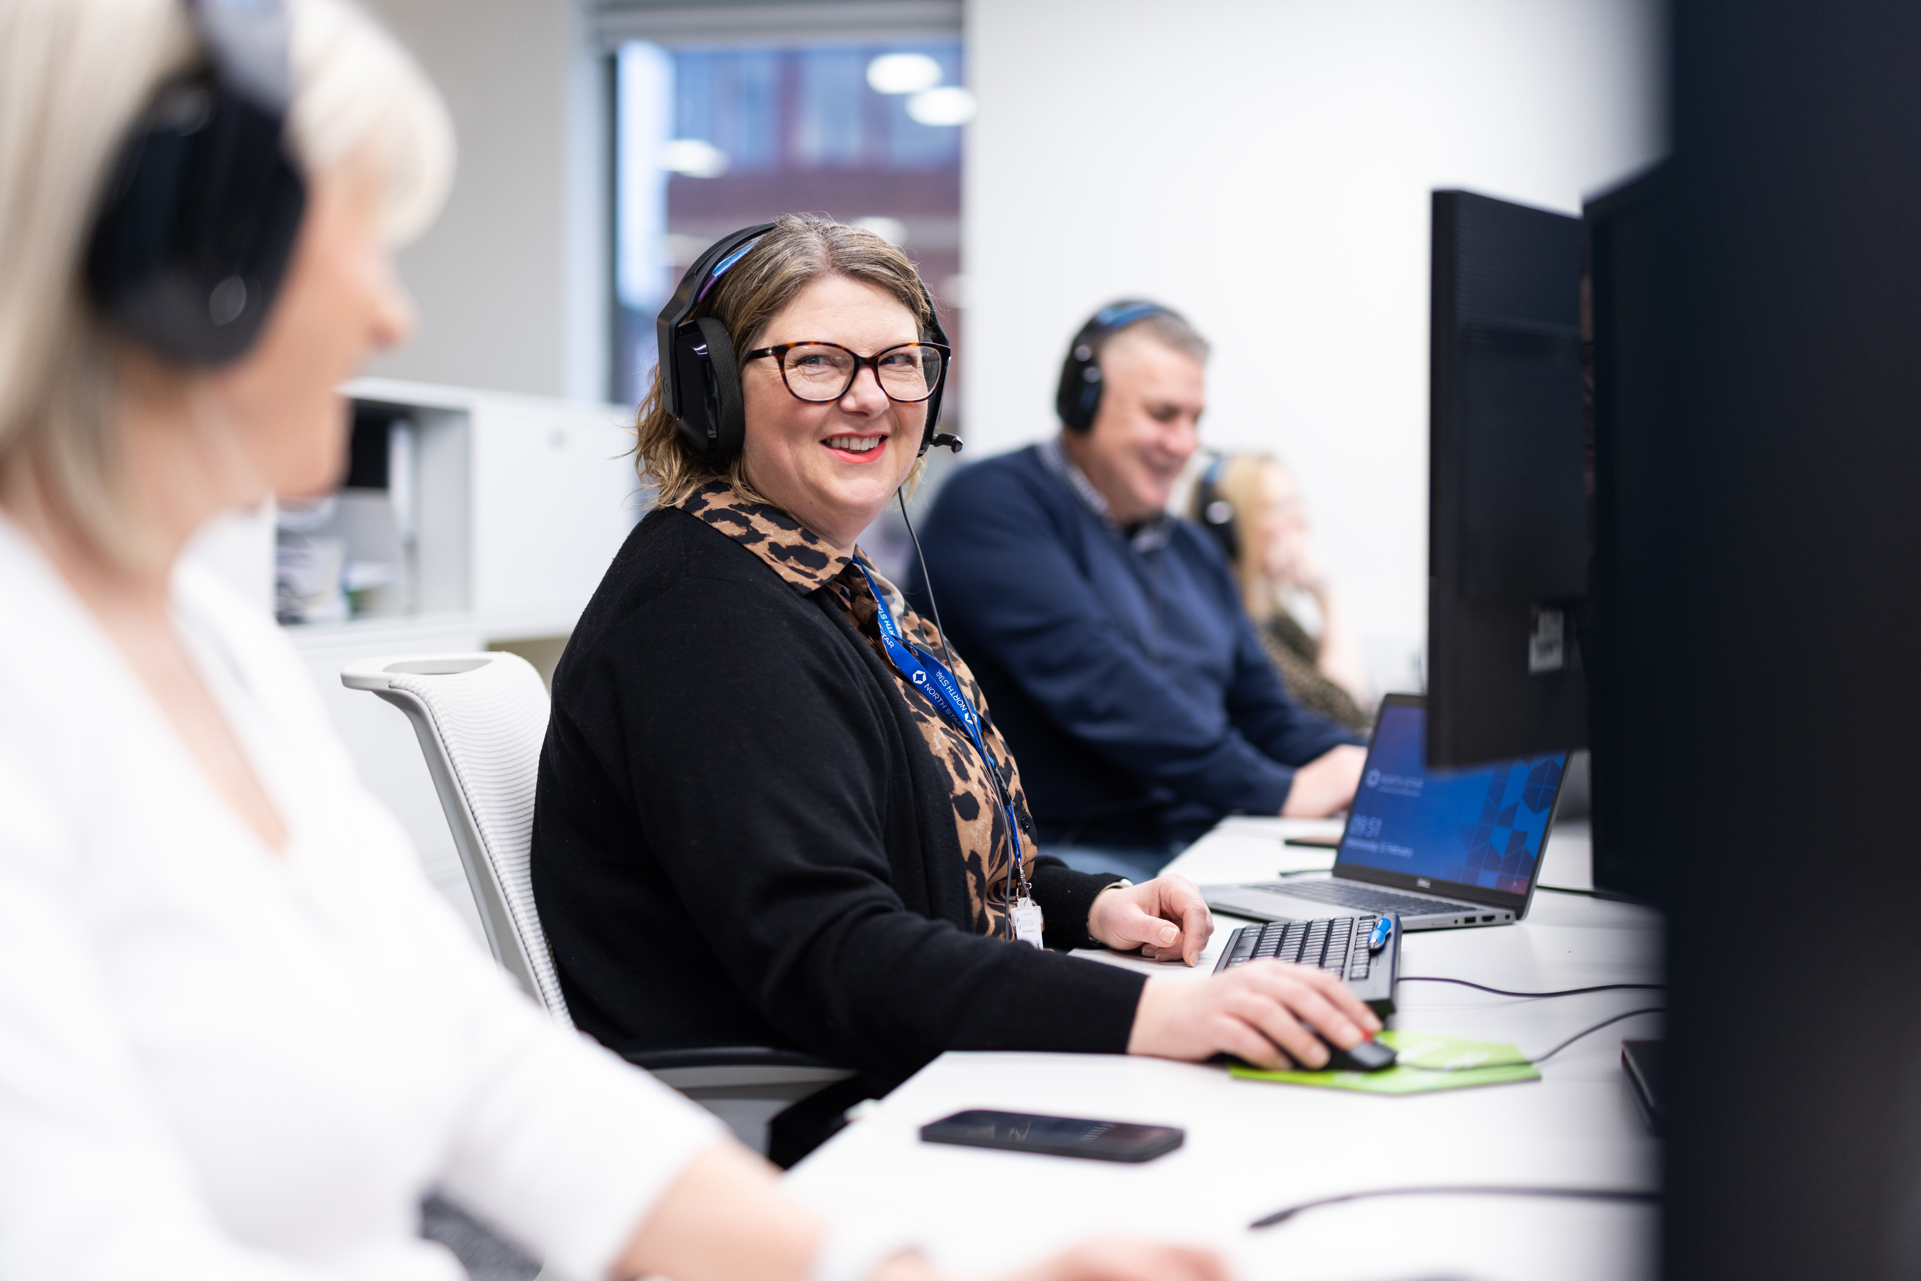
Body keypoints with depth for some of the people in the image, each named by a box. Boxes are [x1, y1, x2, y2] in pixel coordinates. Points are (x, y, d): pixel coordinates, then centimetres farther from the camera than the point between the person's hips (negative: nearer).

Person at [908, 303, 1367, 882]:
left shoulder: (1193, 550, 24)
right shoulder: (992, 503, -5)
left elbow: (1264, 712, 23)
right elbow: (1090, 681, -17)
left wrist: (1361, 763, -1)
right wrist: (1277, 790, -16)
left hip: (1203, 853, 8)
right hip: (1056, 852, -8)